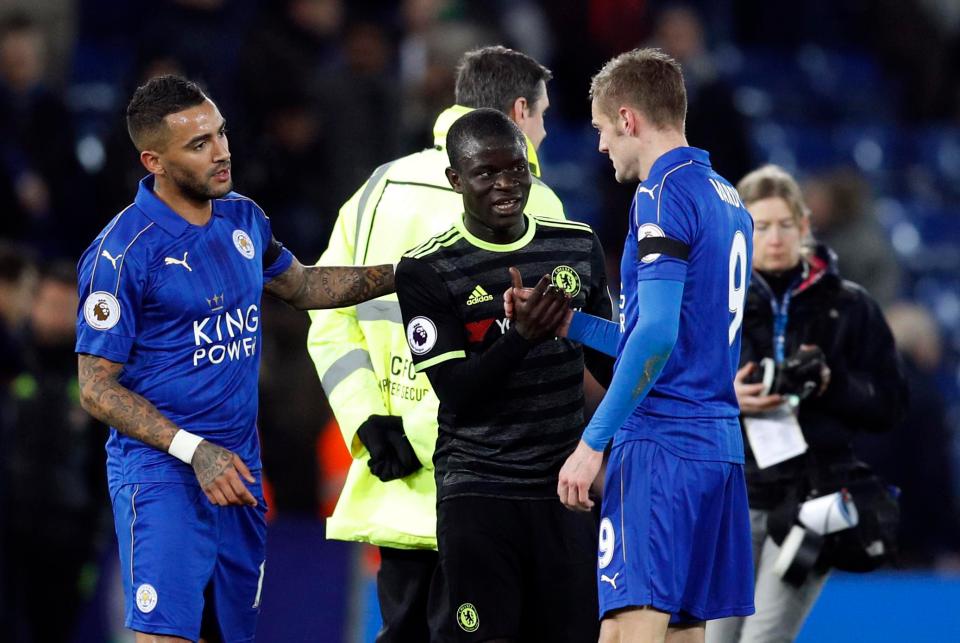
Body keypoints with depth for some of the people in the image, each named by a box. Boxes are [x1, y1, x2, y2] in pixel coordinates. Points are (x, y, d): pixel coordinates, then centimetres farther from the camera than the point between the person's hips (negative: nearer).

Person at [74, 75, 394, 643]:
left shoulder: (243, 219, 8)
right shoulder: (124, 252, -14)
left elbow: (302, 286, 29)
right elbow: (97, 389, -12)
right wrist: (194, 451, -20)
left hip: (238, 468, 7)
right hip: (162, 475, -7)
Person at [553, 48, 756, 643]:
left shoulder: (664, 194, -9)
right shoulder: (728, 201, 18)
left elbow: (657, 335, -19)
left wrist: (593, 443, -17)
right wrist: (568, 323, 28)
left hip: (661, 444, -9)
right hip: (719, 446, 9)